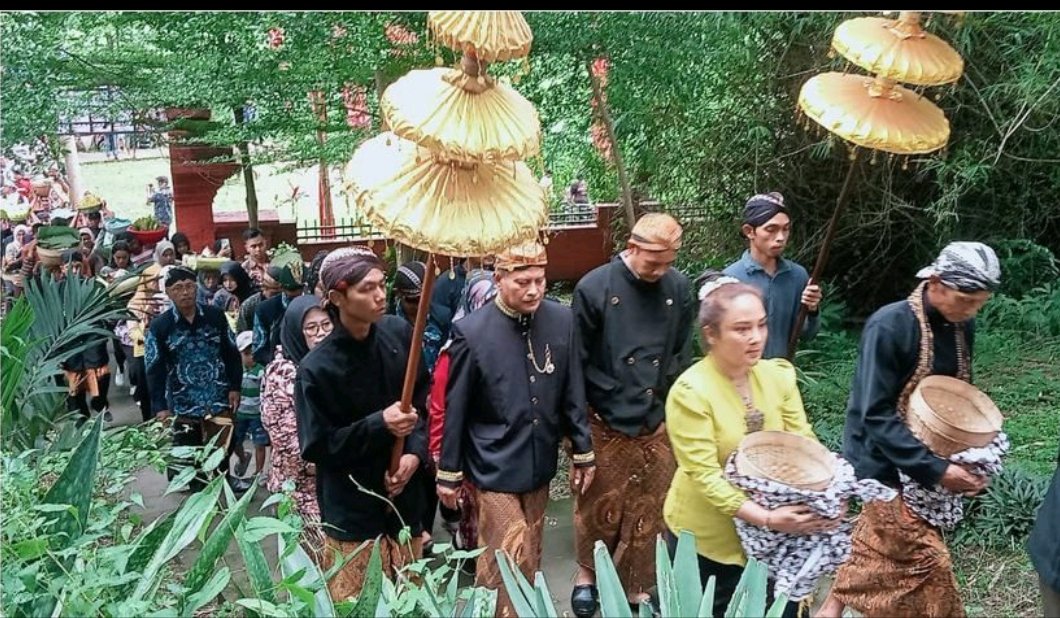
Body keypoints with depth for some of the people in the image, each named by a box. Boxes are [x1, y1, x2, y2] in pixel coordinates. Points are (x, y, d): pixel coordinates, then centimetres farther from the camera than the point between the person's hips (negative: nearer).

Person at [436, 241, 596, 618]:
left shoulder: (561, 320, -4)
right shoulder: (471, 332, -15)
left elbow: (573, 394, 4)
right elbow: (455, 410, -7)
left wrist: (583, 451, 7)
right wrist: (449, 472, -2)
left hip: (539, 463, 4)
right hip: (494, 467, -4)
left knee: (529, 557, 17)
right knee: (509, 559, -2)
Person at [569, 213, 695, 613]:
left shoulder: (678, 287, -3)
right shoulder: (594, 288, -13)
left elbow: (682, 355, 6)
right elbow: (577, 362, -8)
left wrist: (667, 404, 1)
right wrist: (613, 403, -7)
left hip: (658, 423, 3)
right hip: (606, 423, -3)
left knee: (647, 511, 14)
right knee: (599, 506, 13)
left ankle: (636, 587, 31)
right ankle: (587, 575, 35)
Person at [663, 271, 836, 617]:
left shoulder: (779, 375, -3)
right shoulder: (690, 391, -21)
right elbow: (705, 475, -23)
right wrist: (766, 518, -30)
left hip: (773, 535, 5)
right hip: (706, 538, -4)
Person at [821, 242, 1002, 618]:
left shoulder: (962, 326, -1)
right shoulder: (889, 326, -24)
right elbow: (875, 415, -24)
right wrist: (935, 470, -27)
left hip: (927, 456, 7)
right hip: (885, 463, -7)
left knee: (879, 544, 19)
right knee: (926, 559, -6)